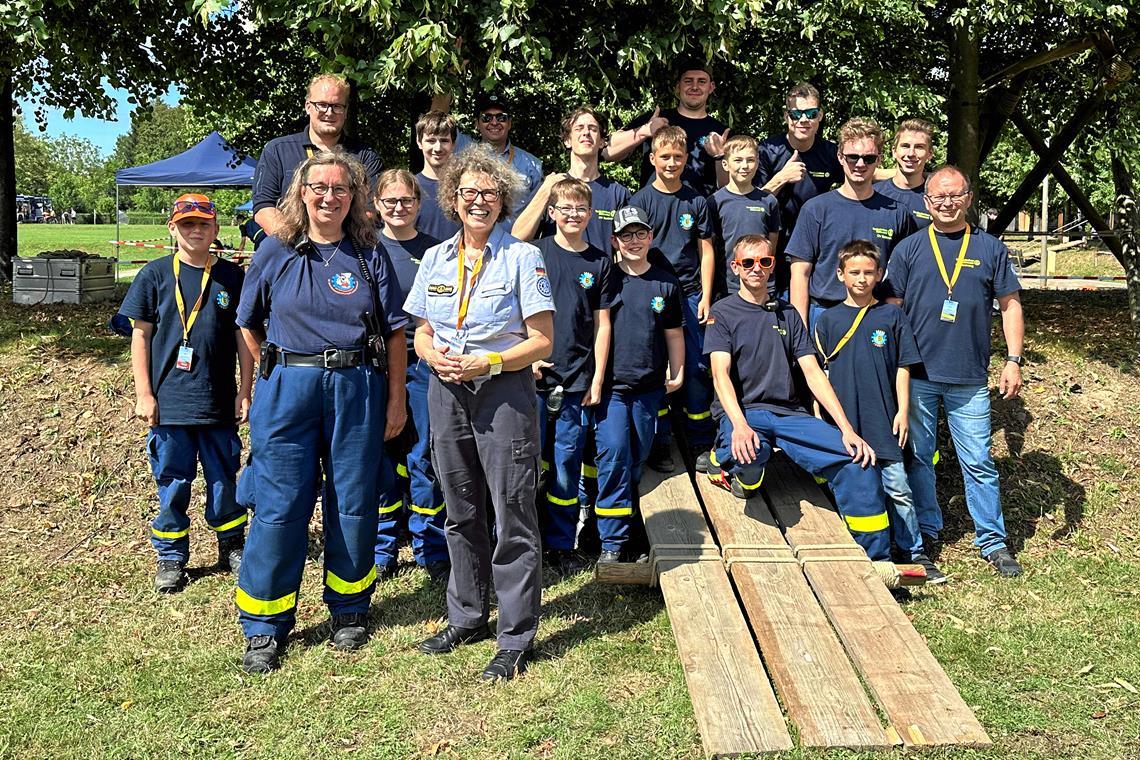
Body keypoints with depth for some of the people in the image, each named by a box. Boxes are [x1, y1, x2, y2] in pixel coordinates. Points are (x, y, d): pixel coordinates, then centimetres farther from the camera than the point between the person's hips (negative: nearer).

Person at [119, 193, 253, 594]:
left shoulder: (232, 276, 3)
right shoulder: (155, 275, 1)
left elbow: (243, 337, 7)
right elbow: (141, 335, 3)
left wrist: (245, 391, 3)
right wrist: (144, 394, -2)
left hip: (220, 403, 1)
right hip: (169, 402, 0)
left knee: (224, 480, 10)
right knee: (172, 484, 8)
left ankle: (232, 547, 27)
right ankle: (171, 558, 22)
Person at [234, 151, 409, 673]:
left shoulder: (370, 255, 5)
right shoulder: (276, 252, 4)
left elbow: (394, 333, 5)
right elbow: (249, 324, 14)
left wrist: (396, 400, 2)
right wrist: (276, 372, 9)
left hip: (358, 390, 1)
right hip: (288, 390, -1)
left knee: (354, 503, 8)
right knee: (280, 505, 0)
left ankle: (349, 610, 27)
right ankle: (263, 628, 12)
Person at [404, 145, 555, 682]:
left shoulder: (522, 257, -4)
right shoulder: (435, 260, 10)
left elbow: (541, 341, -8)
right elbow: (421, 334, 15)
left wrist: (485, 363, -19)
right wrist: (434, 355, -8)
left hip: (505, 394, -5)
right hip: (447, 394, 5)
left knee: (513, 517, -2)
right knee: (460, 514, 14)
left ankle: (516, 638, 9)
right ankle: (467, 618, 30)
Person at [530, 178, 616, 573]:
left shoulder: (599, 261, 7)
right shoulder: (535, 253, 2)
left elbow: (602, 323, 7)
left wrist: (597, 378, 3)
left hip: (576, 377, 1)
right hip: (534, 374, -1)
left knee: (567, 461, 6)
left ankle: (561, 544, 17)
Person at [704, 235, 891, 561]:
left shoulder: (787, 314, 16)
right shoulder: (723, 312, 4)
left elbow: (813, 372, 8)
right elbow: (721, 374, -9)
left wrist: (847, 430, -4)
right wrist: (739, 425, -28)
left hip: (788, 412, 4)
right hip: (741, 411, -4)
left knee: (859, 459, -18)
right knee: (750, 453, -41)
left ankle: (875, 557, -6)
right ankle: (733, 462, -2)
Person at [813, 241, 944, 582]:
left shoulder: (891, 316, 5)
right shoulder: (828, 320, 5)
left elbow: (902, 367, 6)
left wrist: (903, 411, 0)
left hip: (883, 419, -1)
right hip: (841, 421, 1)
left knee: (897, 487, -1)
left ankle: (914, 552, 10)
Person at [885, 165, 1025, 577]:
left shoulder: (990, 248, 6)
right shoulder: (909, 249, 5)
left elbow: (1010, 304, 7)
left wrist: (1013, 360, -1)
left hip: (970, 378, 0)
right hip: (918, 376, 1)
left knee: (979, 462, 2)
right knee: (918, 457, 9)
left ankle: (992, 540, 14)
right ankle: (925, 532, 24)